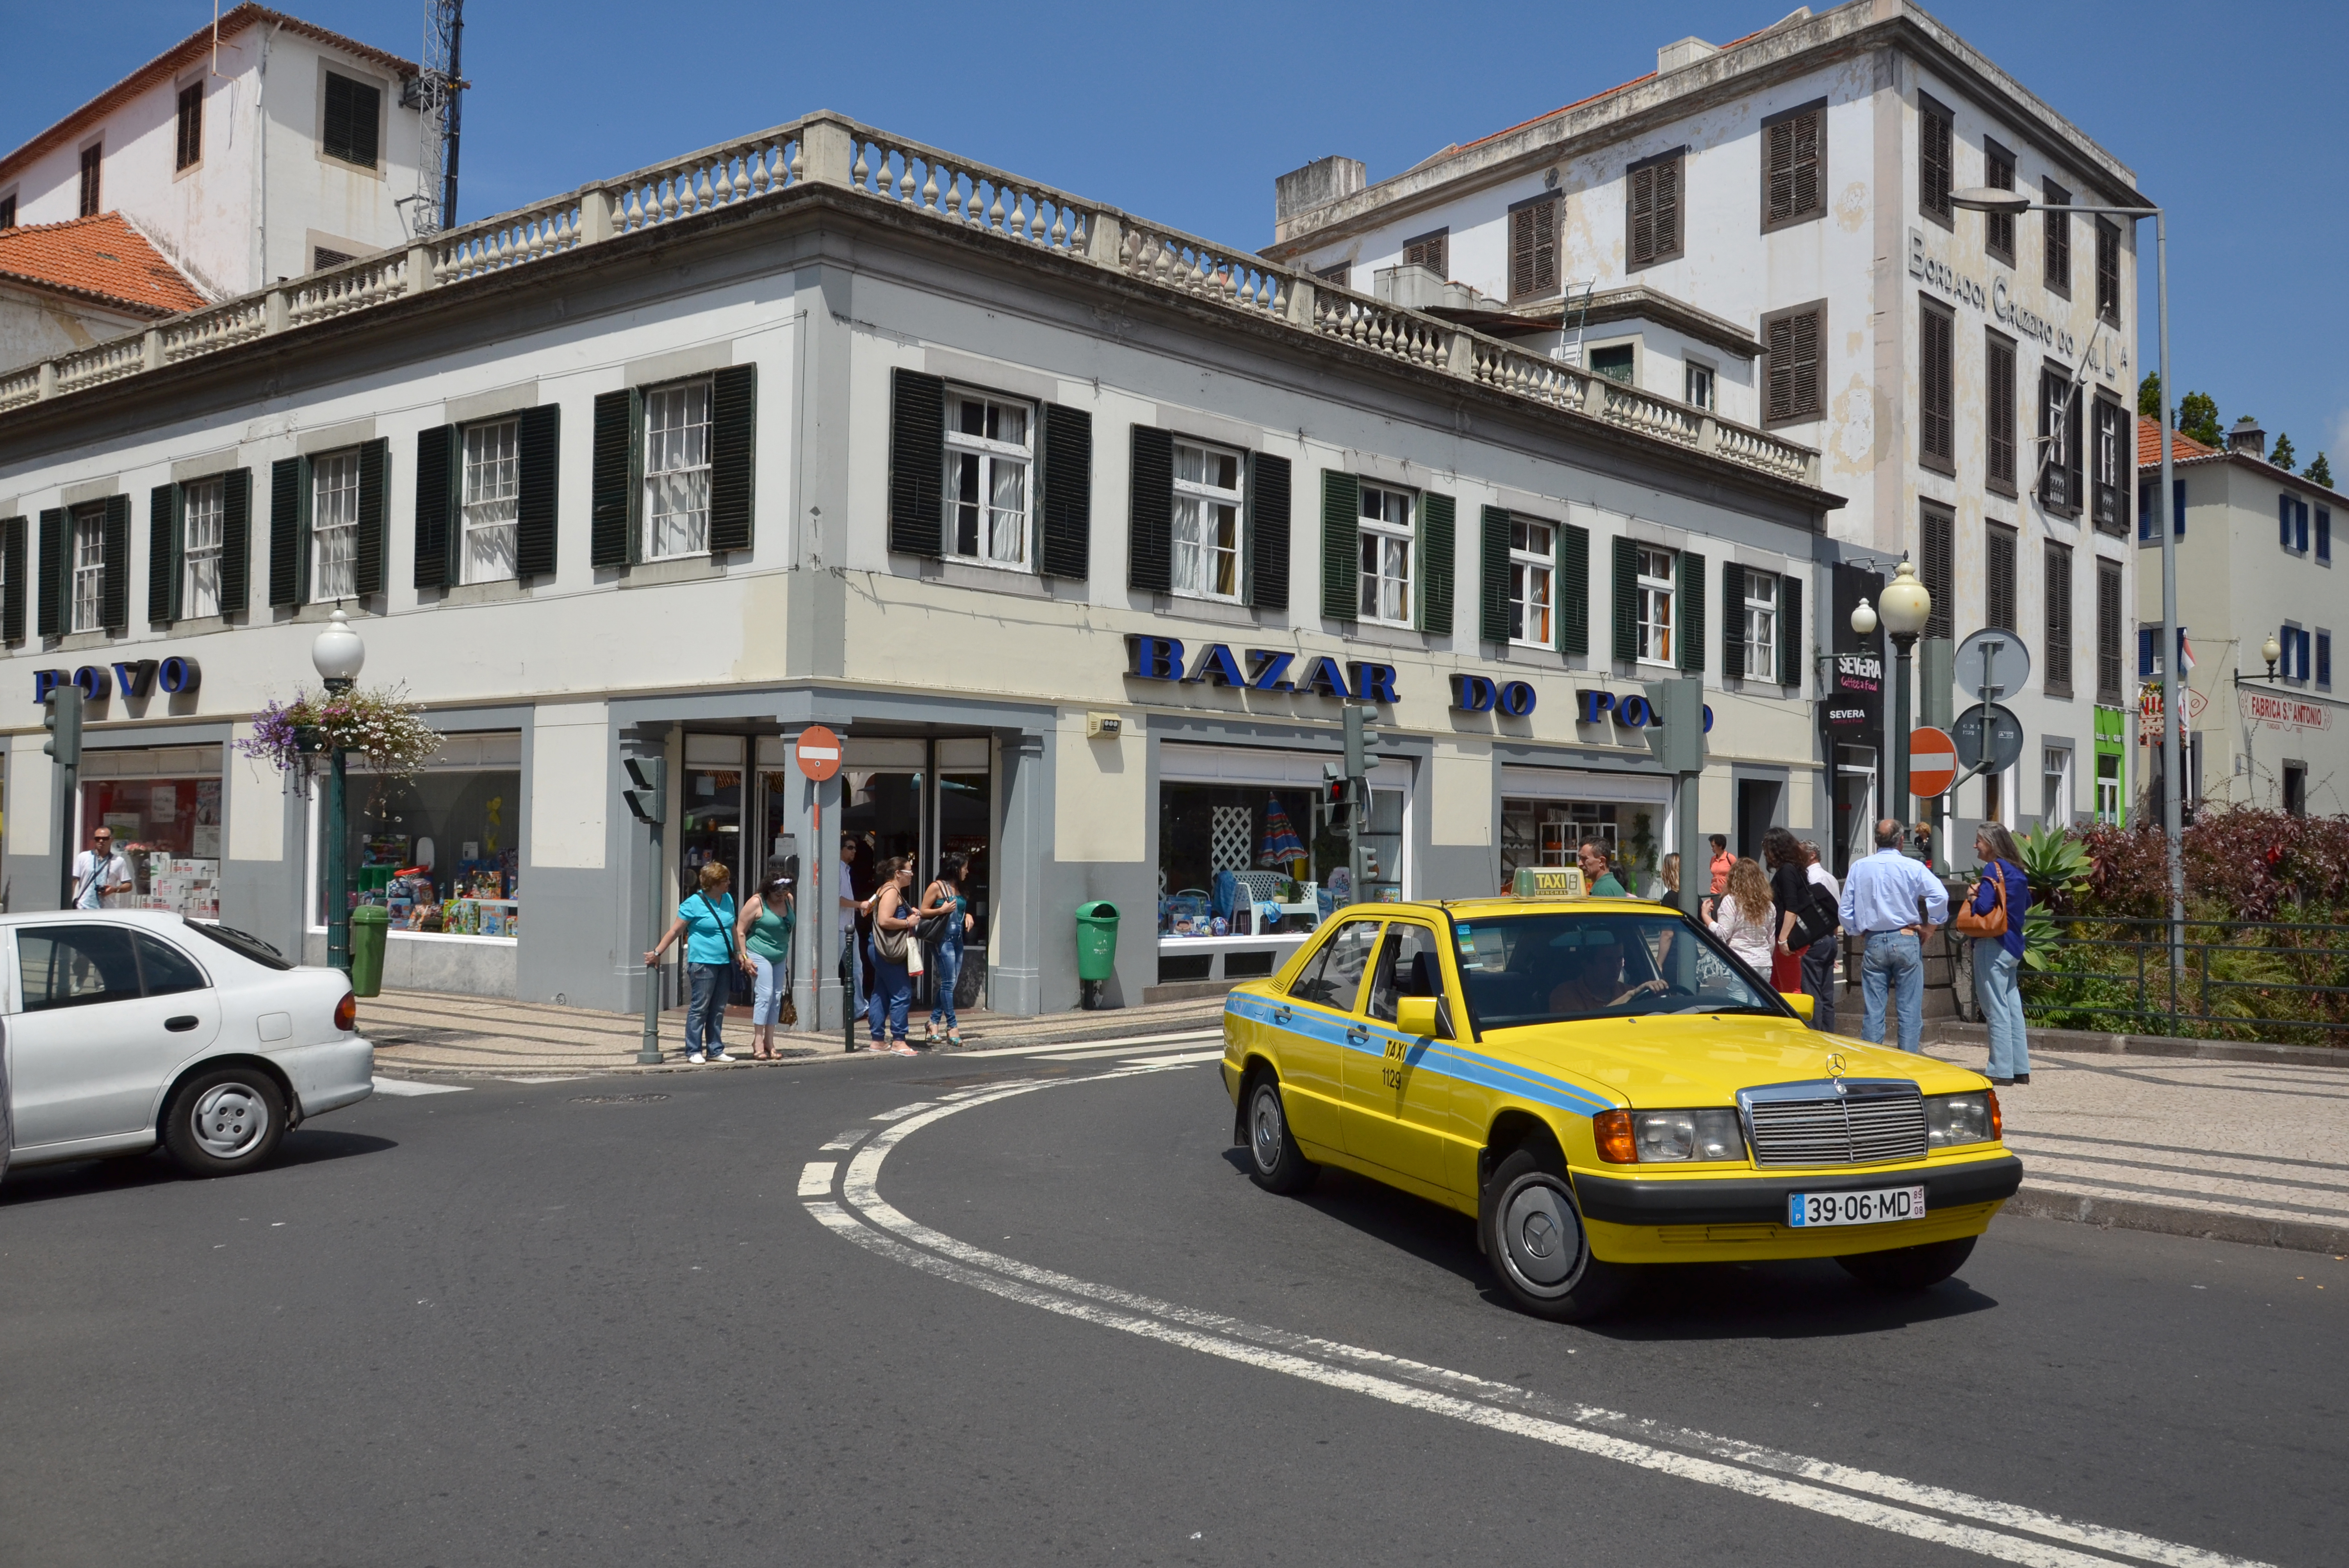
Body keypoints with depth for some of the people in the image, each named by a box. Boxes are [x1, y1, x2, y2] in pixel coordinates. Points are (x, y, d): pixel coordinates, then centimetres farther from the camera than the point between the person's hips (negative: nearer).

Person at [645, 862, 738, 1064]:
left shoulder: (728, 899, 11)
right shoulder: (694, 903, -8)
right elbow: (675, 931, -4)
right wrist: (657, 952, -4)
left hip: (725, 963, 6)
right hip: (703, 962, -6)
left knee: (718, 1009, 9)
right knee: (700, 1007, -3)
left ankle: (715, 1050, 16)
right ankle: (693, 1051, 3)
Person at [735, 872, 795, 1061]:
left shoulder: (789, 900, 6)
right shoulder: (757, 903, -13)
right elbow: (740, 930, -10)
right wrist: (744, 957, -14)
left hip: (780, 957, 7)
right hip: (759, 956, -7)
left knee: (777, 997, 5)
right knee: (764, 995, -14)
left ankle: (769, 1042, 11)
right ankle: (758, 1042, -10)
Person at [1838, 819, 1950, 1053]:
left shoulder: (1859, 868, 4)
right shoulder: (1911, 867, -4)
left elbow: (1845, 911, 6)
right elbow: (1940, 895, -15)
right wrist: (1929, 927, -3)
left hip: (1873, 944, 2)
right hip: (1906, 941, -2)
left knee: (1872, 1012, 5)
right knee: (1910, 1011, 2)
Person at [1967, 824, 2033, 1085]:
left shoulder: (1994, 869, -14)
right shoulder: (2016, 870, 12)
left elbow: (1983, 906, -24)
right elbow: (2027, 903, 25)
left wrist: (1972, 897, -3)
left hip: (1993, 946, -9)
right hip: (2013, 946, 9)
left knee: (1996, 1009, -4)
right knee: (2013, 1007, 12)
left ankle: (2002, 1071, -2)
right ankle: (2020, 1069, 16)